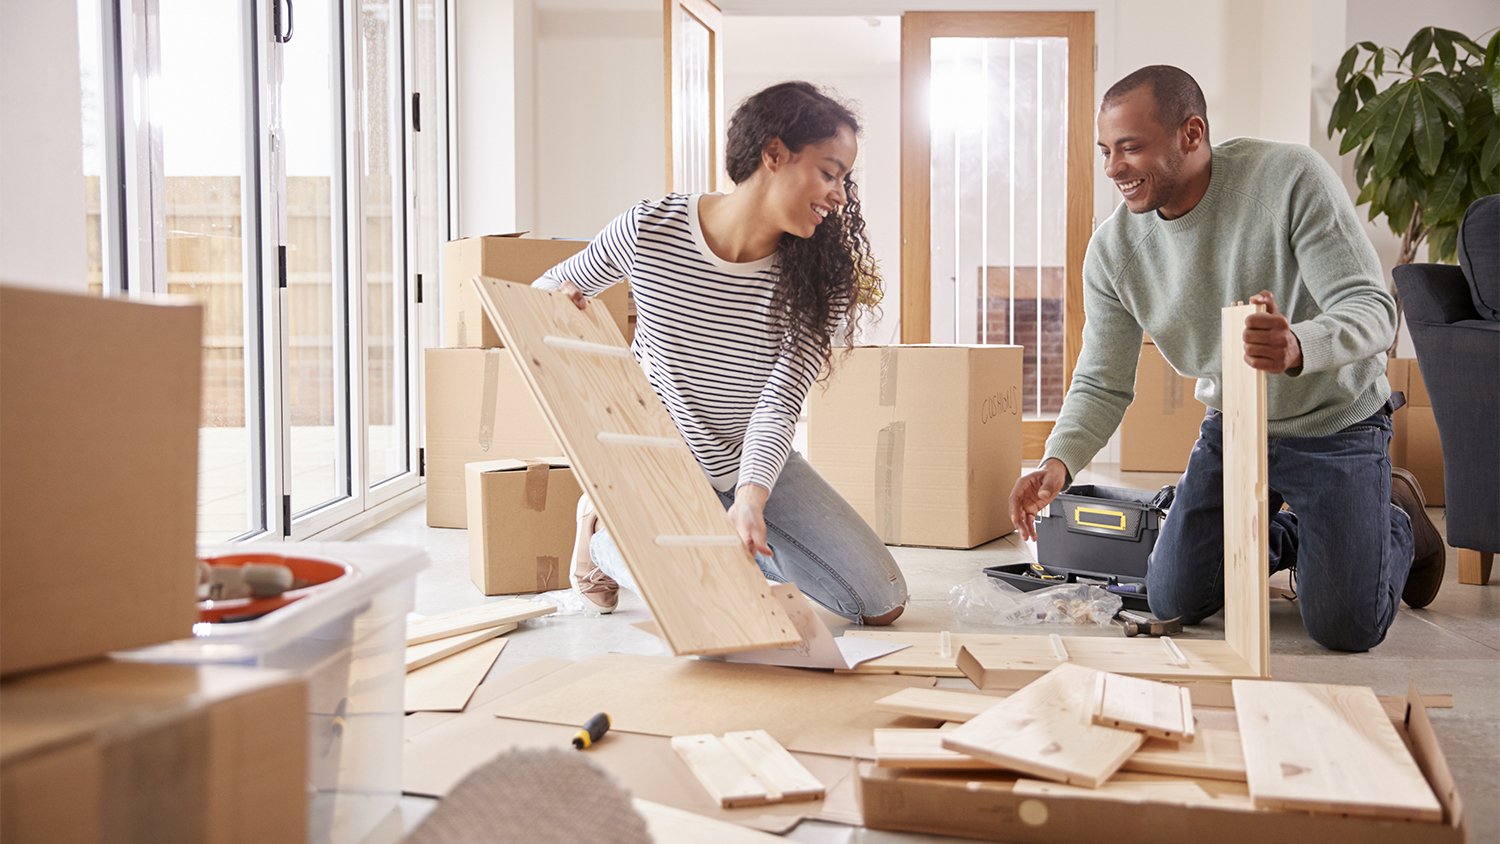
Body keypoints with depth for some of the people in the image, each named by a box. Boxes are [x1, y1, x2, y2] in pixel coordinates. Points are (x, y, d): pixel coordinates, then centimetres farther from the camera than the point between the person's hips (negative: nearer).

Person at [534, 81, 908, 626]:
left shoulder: (820, 274, -16)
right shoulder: (651, 229, -20)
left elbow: (779, 404, -23)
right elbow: (555, 285, -2)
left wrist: (752, 498, -40)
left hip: (754, 463, 3)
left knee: (883, 604, 0)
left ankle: (735, 534, 19)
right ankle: (601, 529, 9)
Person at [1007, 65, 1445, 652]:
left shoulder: (1291, 178, -24)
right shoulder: (1113, 249, -12)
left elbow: (1372, 307, -27)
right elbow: (1102, 384, -9)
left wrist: (1297, 348, -51)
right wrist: (1058, 462, -30)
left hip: (1335, 426, -4)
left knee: (1345, 629, -9)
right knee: (1174, 603, 0)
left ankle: (1397, 518, 24)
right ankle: (1289, 533, 29)